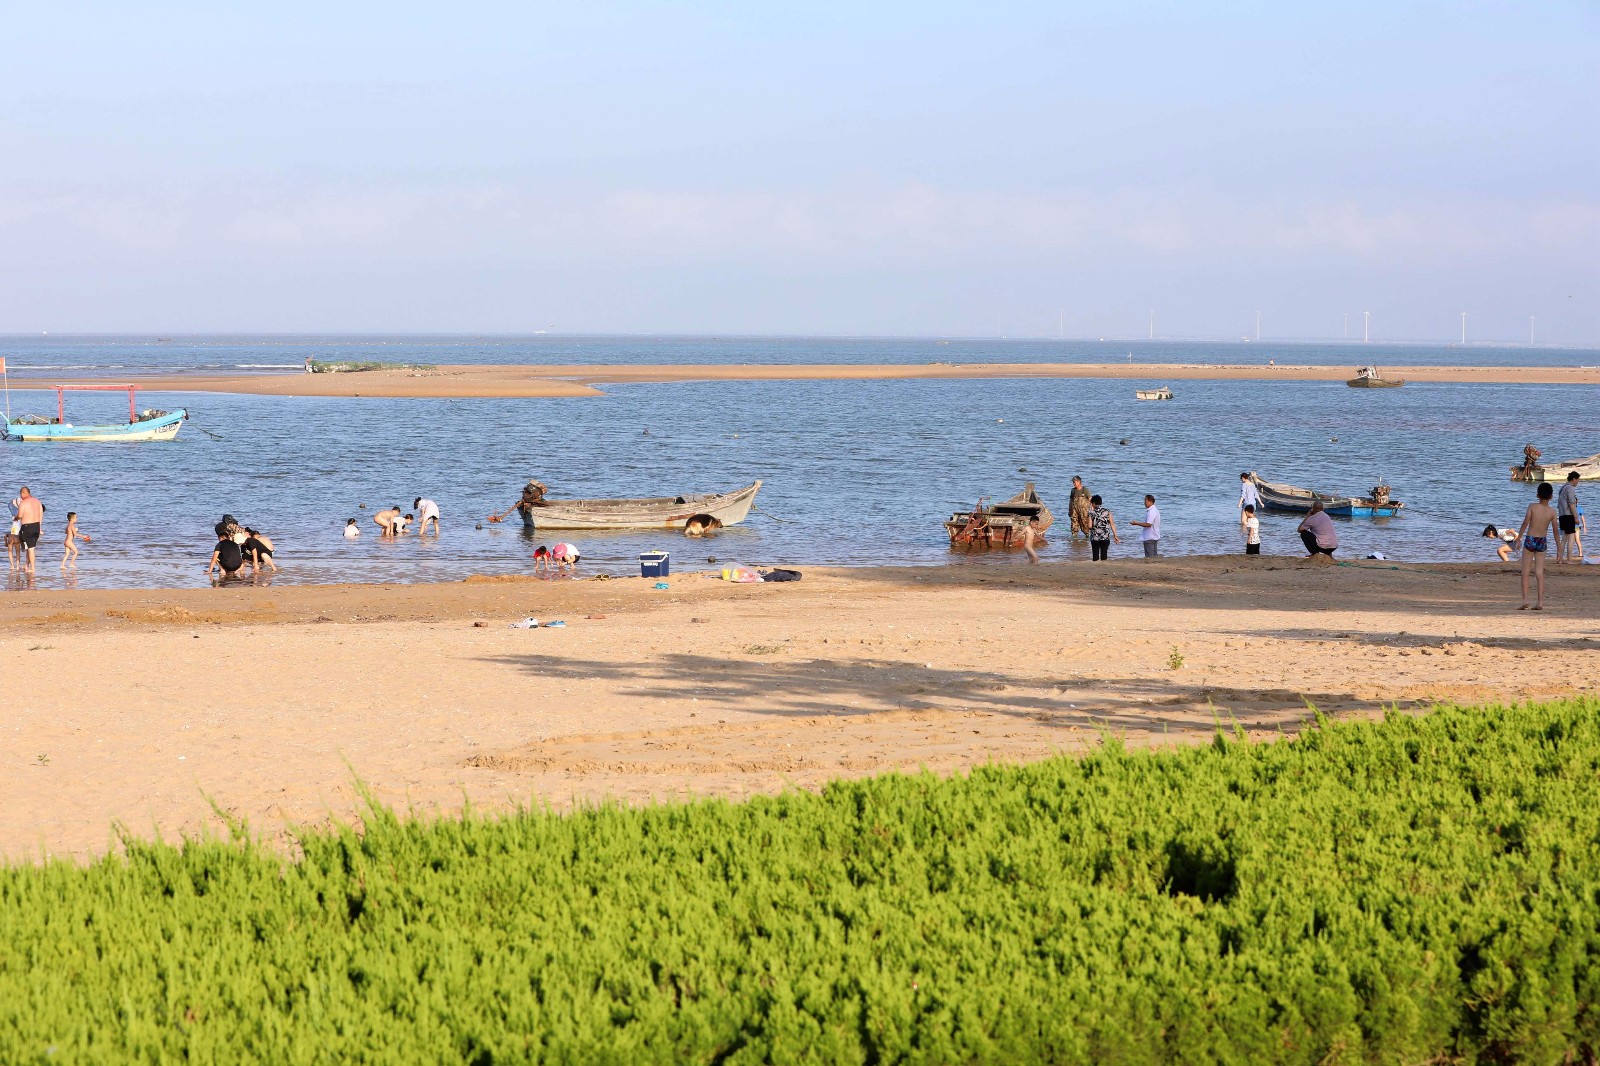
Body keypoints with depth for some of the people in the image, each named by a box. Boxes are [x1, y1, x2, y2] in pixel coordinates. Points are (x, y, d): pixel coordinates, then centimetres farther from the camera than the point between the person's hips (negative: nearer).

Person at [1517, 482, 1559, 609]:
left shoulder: (1532, 507, -10)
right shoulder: (1552, 511, -3)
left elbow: (1525, 523, -13)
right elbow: (1555, 530, 1)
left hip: (1530, 540, -2)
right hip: (1542, 542, 2)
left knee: (1525, 572, 3)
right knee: (1540, 573, 6)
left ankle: (1525, 600, -5)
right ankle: (1540, 602, 2)